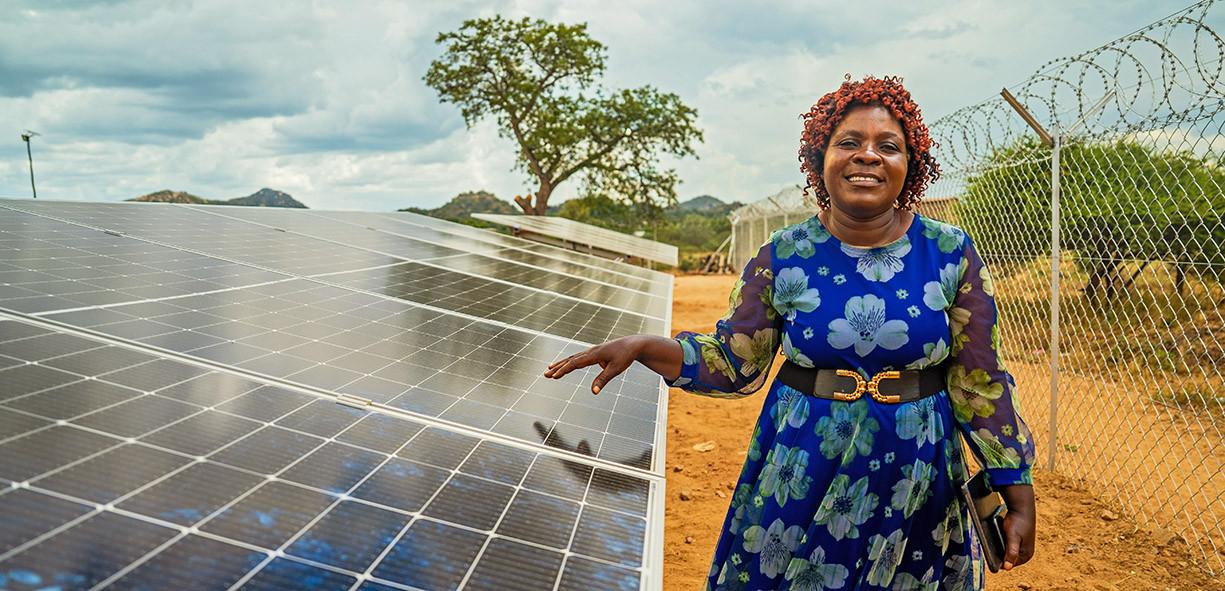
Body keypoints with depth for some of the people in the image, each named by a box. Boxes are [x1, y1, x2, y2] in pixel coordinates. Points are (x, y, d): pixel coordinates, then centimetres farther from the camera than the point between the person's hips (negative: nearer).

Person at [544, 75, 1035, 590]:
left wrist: (1018, 496, -1)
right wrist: (644, 347, -15)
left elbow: (980, 381, -2)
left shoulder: (951, 253, -5)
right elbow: (735, 364, -1)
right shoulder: (783, 257, -5)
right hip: (802, 478, 0)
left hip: (916, 486, 0)